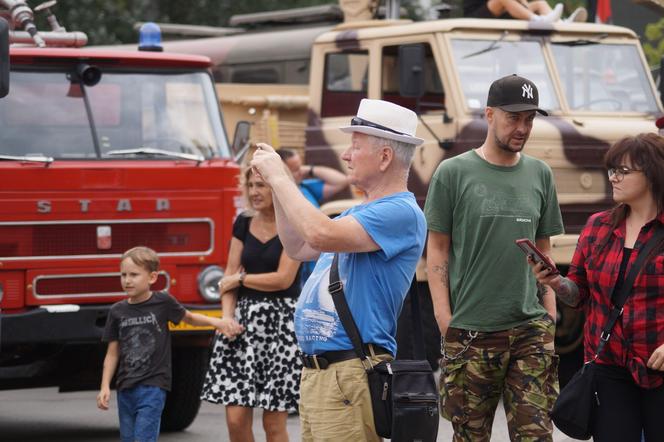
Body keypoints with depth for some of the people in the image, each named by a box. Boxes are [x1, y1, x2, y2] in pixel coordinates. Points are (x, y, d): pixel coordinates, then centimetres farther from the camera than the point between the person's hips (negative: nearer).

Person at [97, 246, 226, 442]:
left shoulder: (163, 302, -5)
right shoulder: (117, 311, 4)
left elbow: (189, 318, 12)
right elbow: (112, 353, 9)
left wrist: (213, 321, -4)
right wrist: (105, 387, 2)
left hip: (153, 387, -4)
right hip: (125, 388, 4)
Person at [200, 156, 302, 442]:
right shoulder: (243, 225, 12)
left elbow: (283, 278, -10)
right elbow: (229, 277, 11)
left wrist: (241, 278, 1)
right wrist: (227, 316, -5)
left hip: (280, 323, -4)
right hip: (243, 321, 5)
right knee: (236, 418, -2)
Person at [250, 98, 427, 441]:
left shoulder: (402, 213, -14)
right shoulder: (359, 212, 19)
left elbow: (321, 235, -25)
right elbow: (298, 248, 27)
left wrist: (280, 178, -14)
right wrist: (275, 184, 17)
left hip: (349, 373, -10)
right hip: (315, 371, 10)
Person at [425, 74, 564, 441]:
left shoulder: (540, 175, 12)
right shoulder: (453, 173, 1)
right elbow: (437, 251, 1)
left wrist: (551, 314, 9)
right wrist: (444, 320, -6)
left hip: (531, 328, 3)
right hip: (471, 331, -3)